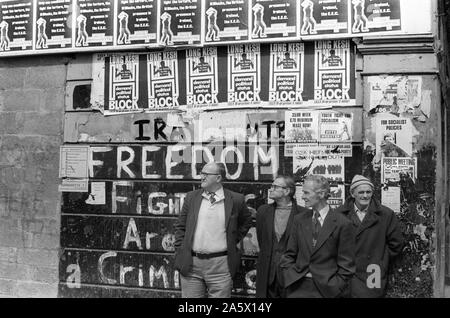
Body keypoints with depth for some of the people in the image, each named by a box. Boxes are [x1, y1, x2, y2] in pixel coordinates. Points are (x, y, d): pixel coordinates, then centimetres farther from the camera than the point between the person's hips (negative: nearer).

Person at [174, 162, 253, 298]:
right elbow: (180, 226, 11)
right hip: (191, 264, 2)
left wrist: (234, 240, 9)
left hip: (221, 265, -2)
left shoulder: (235, 199, 0)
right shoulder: (191, 197, 6)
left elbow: (247, 221, 17)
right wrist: (179, 251, 3)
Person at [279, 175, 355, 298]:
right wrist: (290, 278, -3)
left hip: (327, 289, -3)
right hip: (298, 288, 3)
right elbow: (289, 255, 10)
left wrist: (332, 288, -10)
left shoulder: (342, 224, -6)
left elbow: (346, 265, -5)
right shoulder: (299, 220, 7)